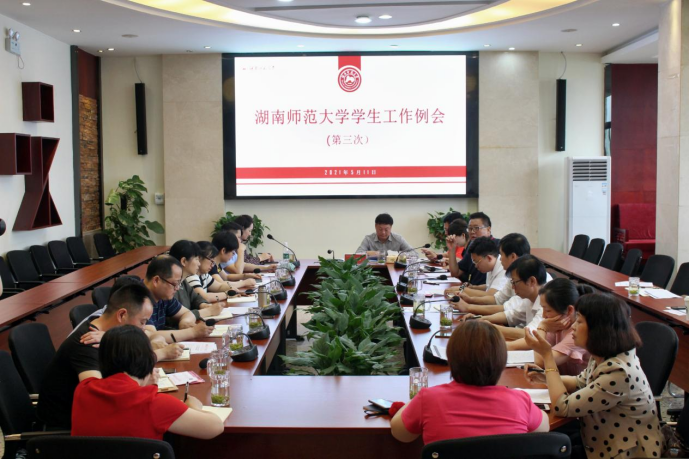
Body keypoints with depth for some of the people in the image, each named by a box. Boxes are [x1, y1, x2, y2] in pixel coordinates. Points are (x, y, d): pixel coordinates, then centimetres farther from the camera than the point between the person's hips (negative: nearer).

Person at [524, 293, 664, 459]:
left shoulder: (617, 372, -29)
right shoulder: (607, 356, -3)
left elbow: (562, 407, -24)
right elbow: (582, 383, 17)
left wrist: (547, 355, -19)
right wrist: (546, 378, -1)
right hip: (607, 444, 7)